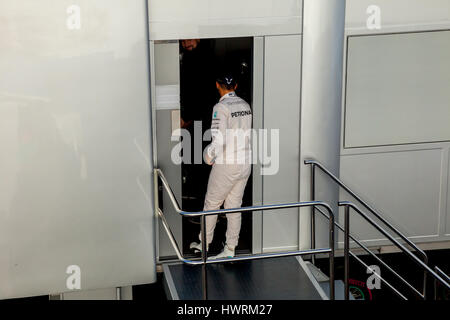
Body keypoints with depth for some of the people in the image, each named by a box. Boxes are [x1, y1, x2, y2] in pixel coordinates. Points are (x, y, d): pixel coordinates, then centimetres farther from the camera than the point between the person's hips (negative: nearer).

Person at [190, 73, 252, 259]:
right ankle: (230, 249, 15)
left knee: (212, 203, 11)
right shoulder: (245, 106, 7)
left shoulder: (221, 108, -16)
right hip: (245, 163, 7)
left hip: (226, 165, -7)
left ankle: (204, 243, 24)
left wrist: (209, 157, -6)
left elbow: (218, 141, -21)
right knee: (234, 206, 11)